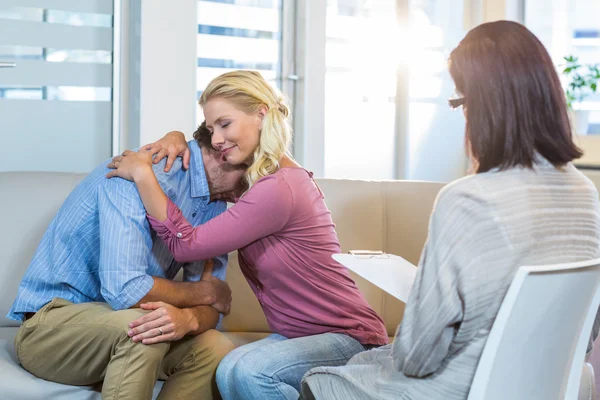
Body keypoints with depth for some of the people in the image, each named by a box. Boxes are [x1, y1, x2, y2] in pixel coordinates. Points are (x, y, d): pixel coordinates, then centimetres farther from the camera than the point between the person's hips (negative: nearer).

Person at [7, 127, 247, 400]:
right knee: (140, 329, -36)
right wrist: (207, 292, -16)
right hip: (51, 323, -7)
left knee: (217, 351, -17)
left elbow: (210, 307, -4)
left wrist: (189, 318, -29)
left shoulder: (215, 205, 2)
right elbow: (124, 290, -33)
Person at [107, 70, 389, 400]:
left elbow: (185, 245, -18)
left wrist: (142, 174, -13)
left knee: (245, 369, -31)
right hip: (296, 334, 8)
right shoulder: (261, 177, 8)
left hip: (349, 337, -8)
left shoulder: (277, 190, -21)